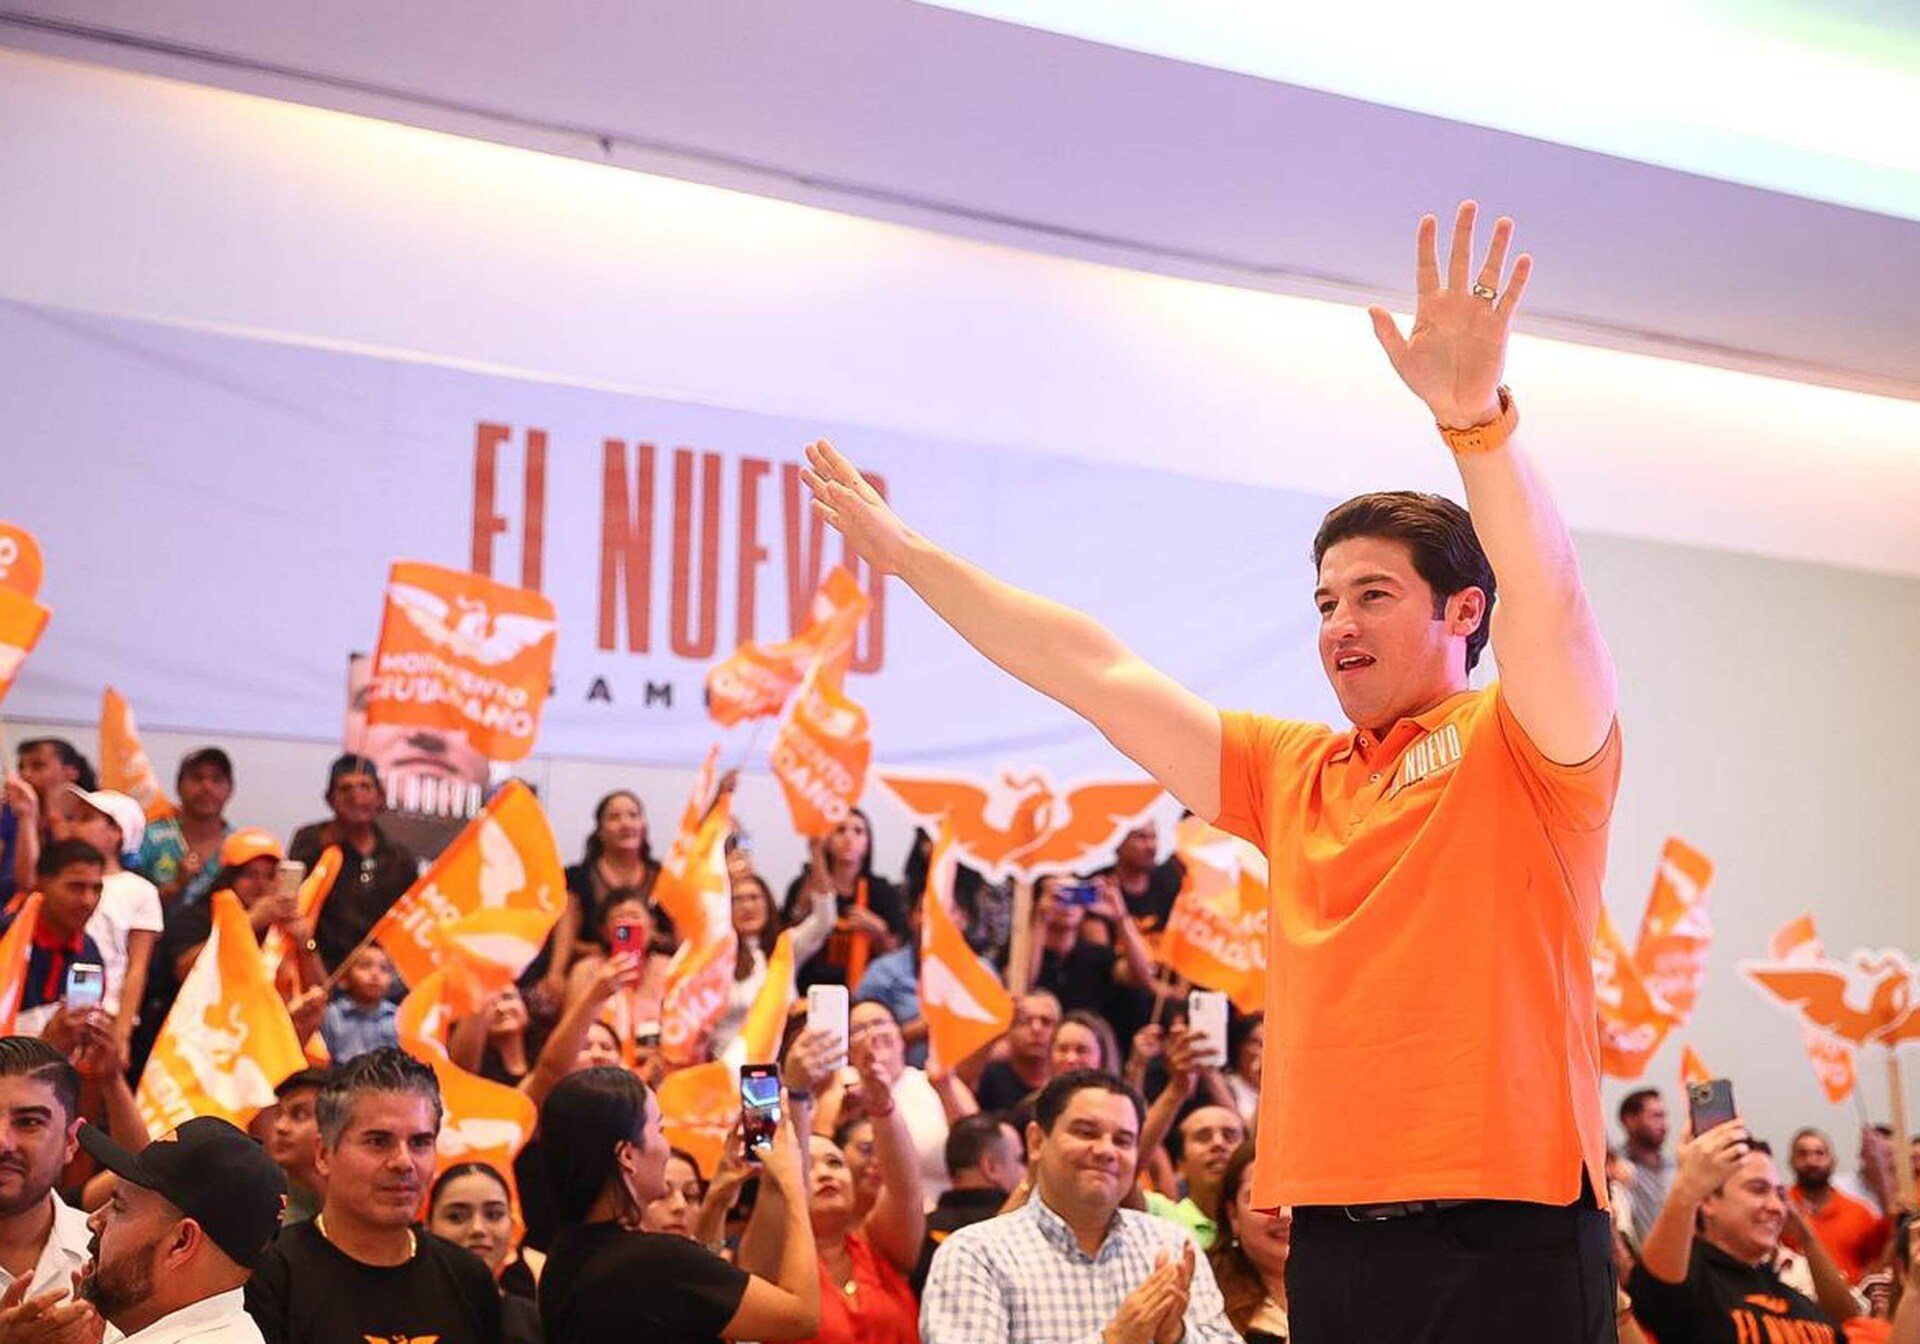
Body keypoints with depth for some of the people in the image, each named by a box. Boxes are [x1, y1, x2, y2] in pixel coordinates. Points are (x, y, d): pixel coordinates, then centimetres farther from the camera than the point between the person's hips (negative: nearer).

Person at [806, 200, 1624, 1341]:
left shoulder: (1527, 749, 0)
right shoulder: (1291, 772, 17)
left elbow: (1548, 604, -20)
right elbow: (1096, 671, 19)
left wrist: (1475, 414, -36)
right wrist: (909, 554, 19)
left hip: (1510, 1238, -6)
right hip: (1334, 1238, 6)